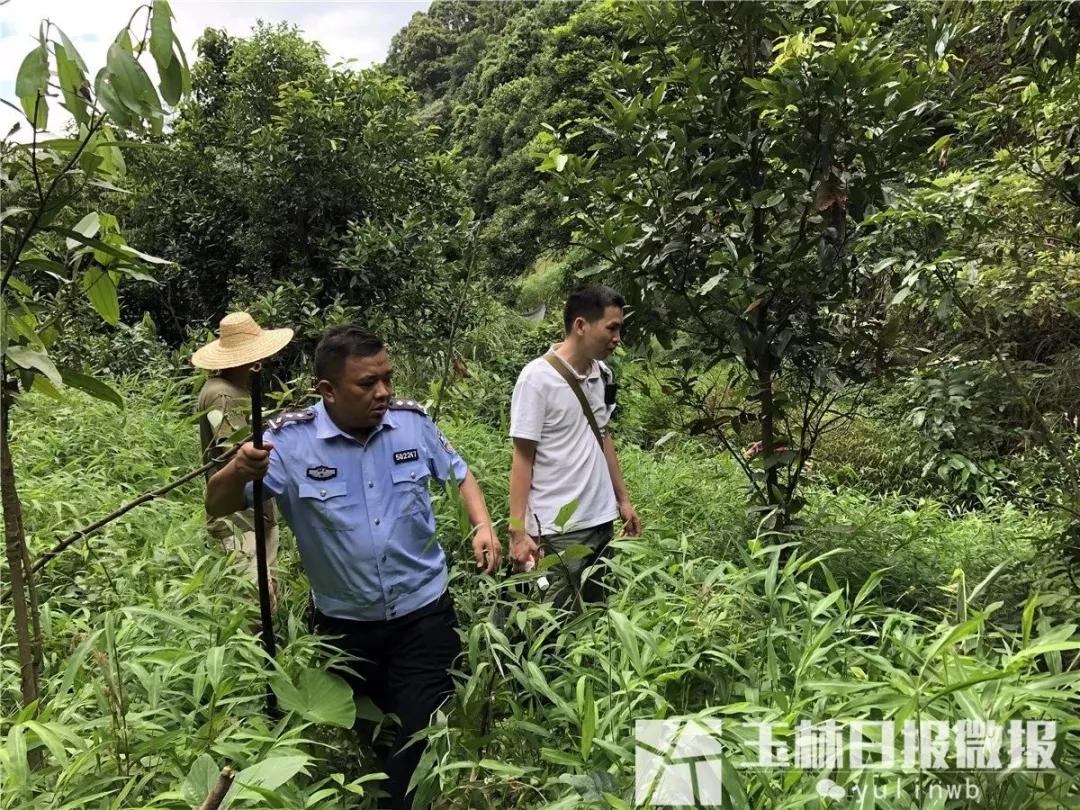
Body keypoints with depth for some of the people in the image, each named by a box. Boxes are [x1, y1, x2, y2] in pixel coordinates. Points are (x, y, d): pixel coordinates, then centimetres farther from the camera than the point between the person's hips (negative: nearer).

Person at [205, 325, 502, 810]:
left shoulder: (413, 422, -10)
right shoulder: (290, 441, -17)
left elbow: (459, 474, 7)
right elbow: (218, 508, -15)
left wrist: (483, 527, -9)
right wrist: (238, 470, -38)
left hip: (423, 613, 0)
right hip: (343, 623, 1)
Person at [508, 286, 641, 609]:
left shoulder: (603, 374, 6)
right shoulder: (537, 377, -13)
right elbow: (523, 458, -12)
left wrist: (623, 499, 17)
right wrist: (518, 531, -15)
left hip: (602, 520, 7)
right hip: (558, 529, -6)